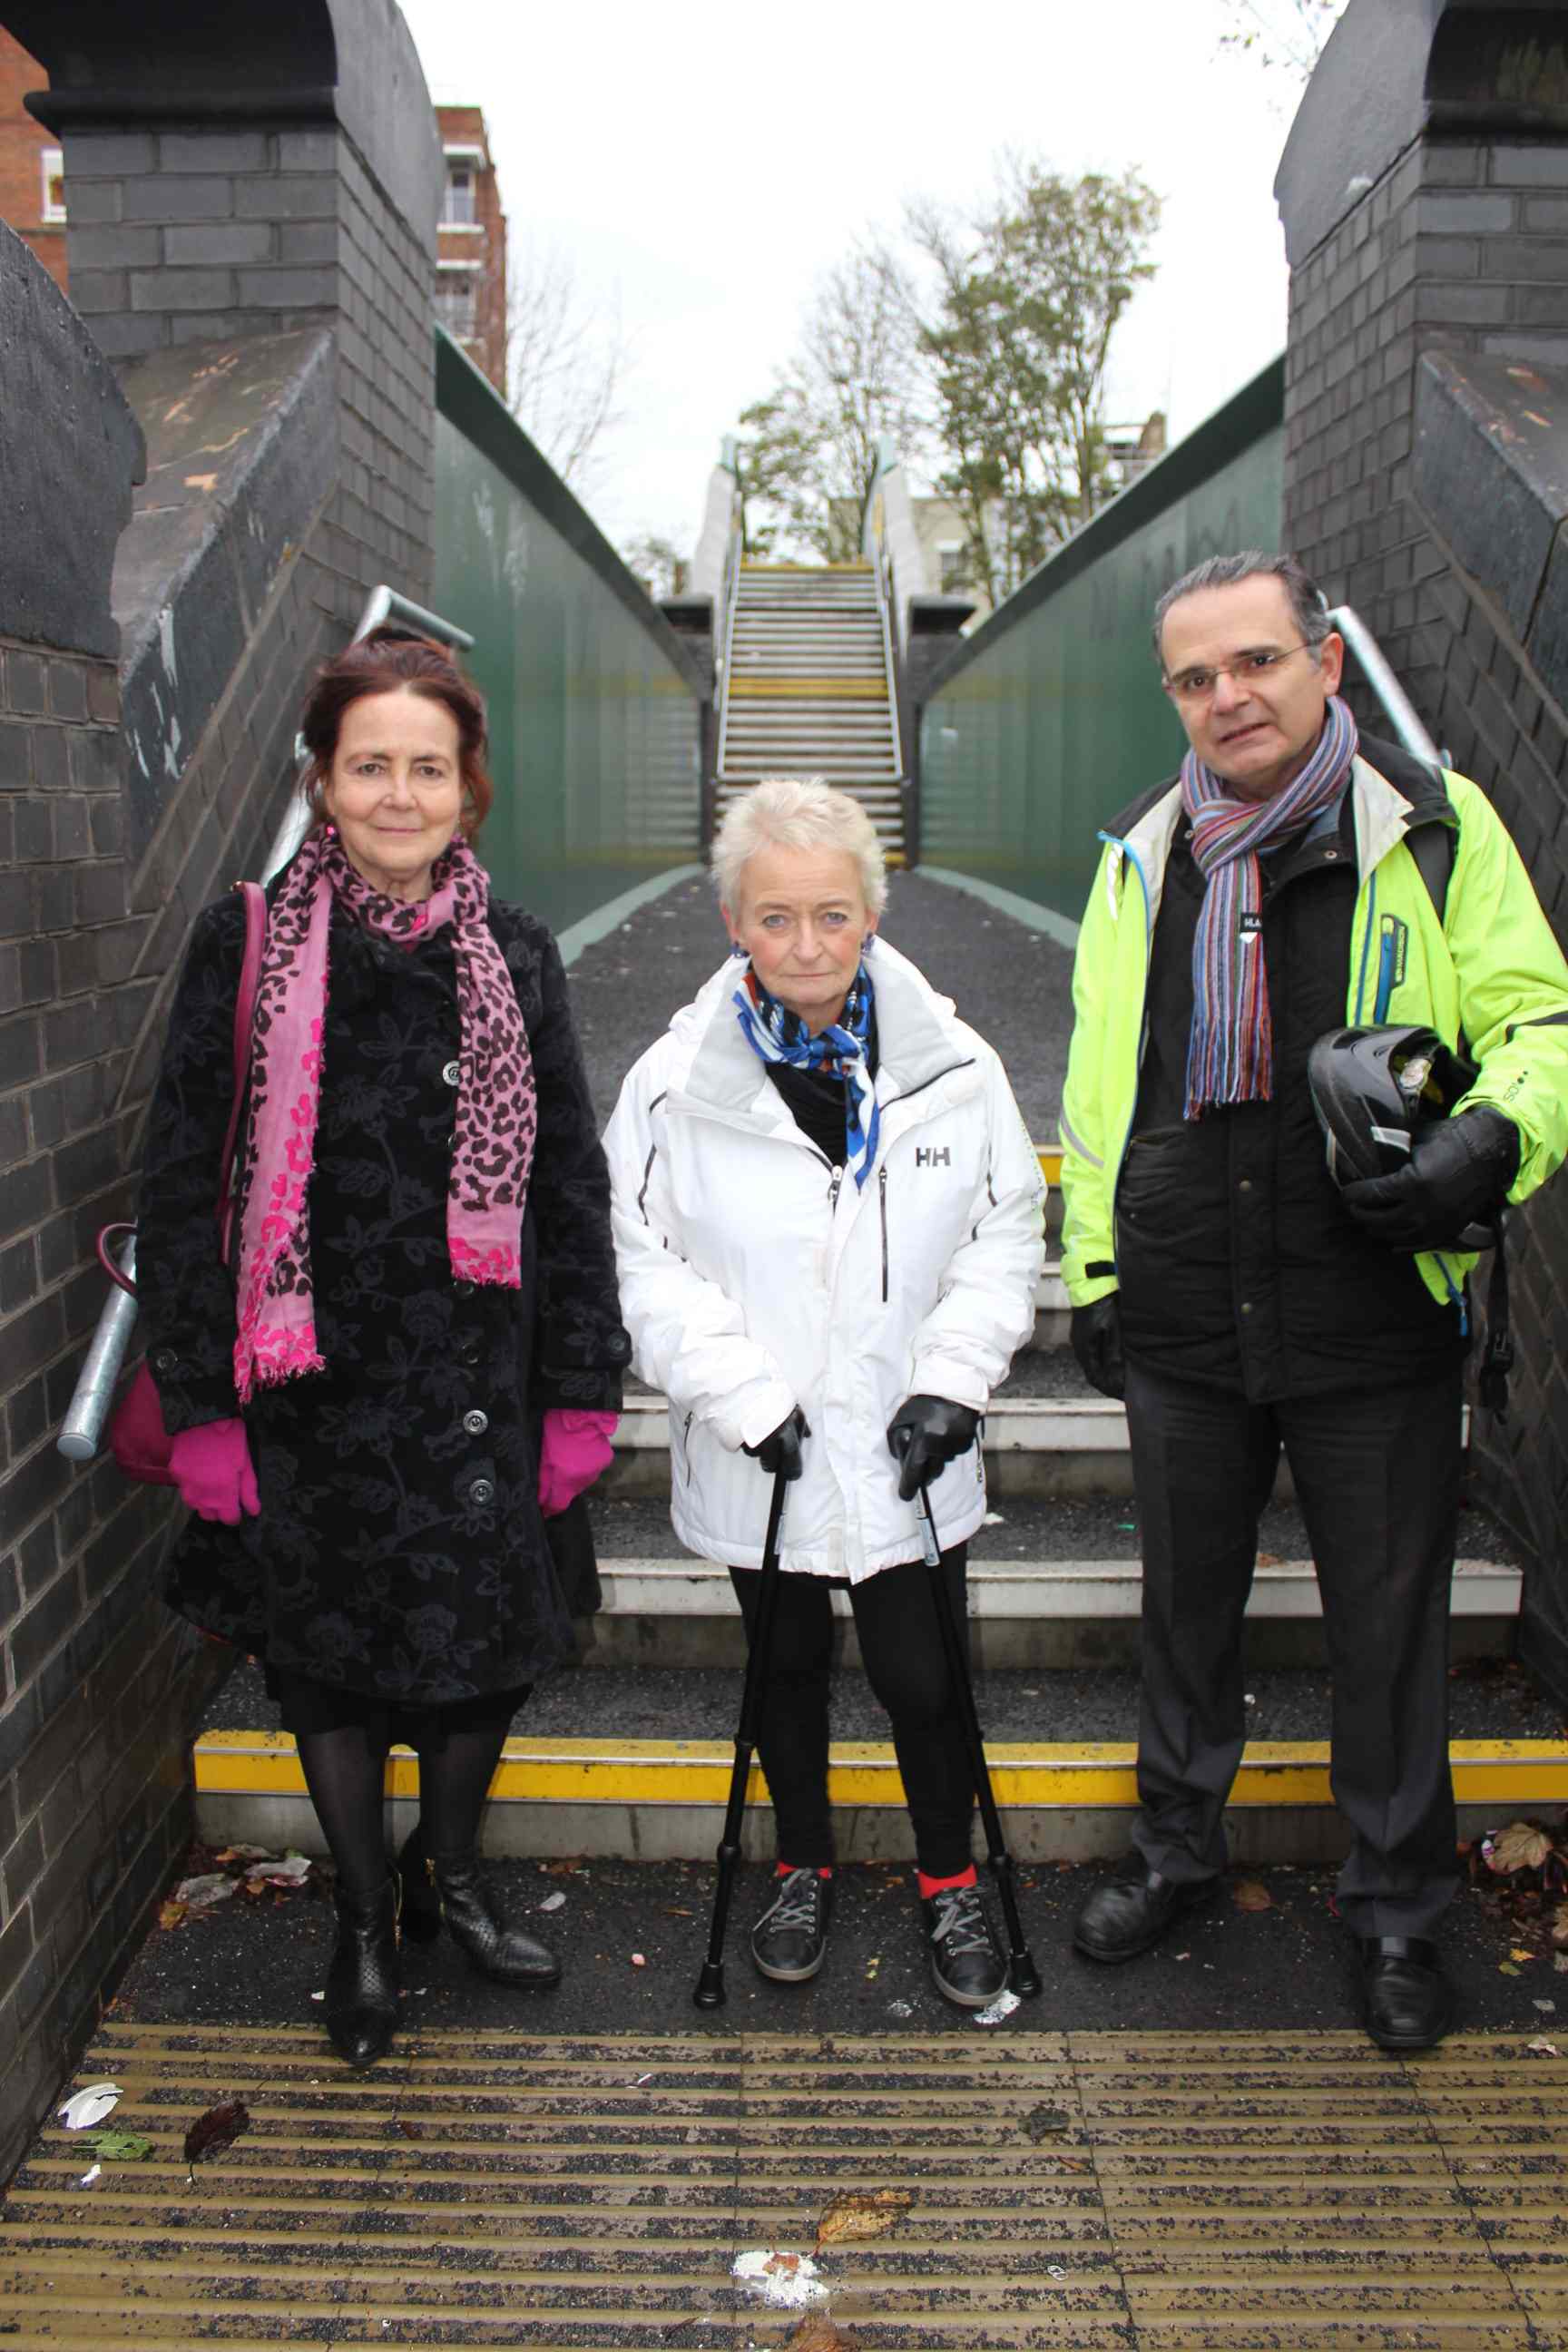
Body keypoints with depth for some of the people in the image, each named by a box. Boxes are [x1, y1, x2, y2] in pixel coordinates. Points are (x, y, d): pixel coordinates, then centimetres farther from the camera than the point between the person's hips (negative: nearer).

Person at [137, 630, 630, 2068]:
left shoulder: (513, 959, 0)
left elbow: (571, 1185, 2)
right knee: (327, 1647, 14)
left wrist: (581, 1393, 1)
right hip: (310, 1386, -1)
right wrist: (200, 1403, -7)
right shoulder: (246, 948, -6)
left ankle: (447, 1873, 42)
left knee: (490, 1640, 12)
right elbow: (181, 1182, -4)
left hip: (475, 1381, 2)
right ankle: (364, 1918, 38)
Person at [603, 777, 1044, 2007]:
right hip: (761, 1458, 0)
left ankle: (952, 1881, 36)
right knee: (786, 1670, 19)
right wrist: (744, 1396, -14)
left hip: (907, 1456, 0)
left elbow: (1004, 1238, 1)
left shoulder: (954, 1066, -7)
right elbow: (654, 1268, -7)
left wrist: (953, 1383, -8)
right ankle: (804, 1868, 43)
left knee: (924, 1678, 9)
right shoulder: (676, 1083, -10)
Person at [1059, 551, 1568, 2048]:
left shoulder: (1434, 829, -4)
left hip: (1375, 1323, -3)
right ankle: (1177, 1846, 41)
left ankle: (1394, 1907, 33)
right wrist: (1093, 1271, 11)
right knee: (1184, 1602, 19)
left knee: (1389, 1625, 11)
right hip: (1183, 1325, 3)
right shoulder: (1140, 858, 6)